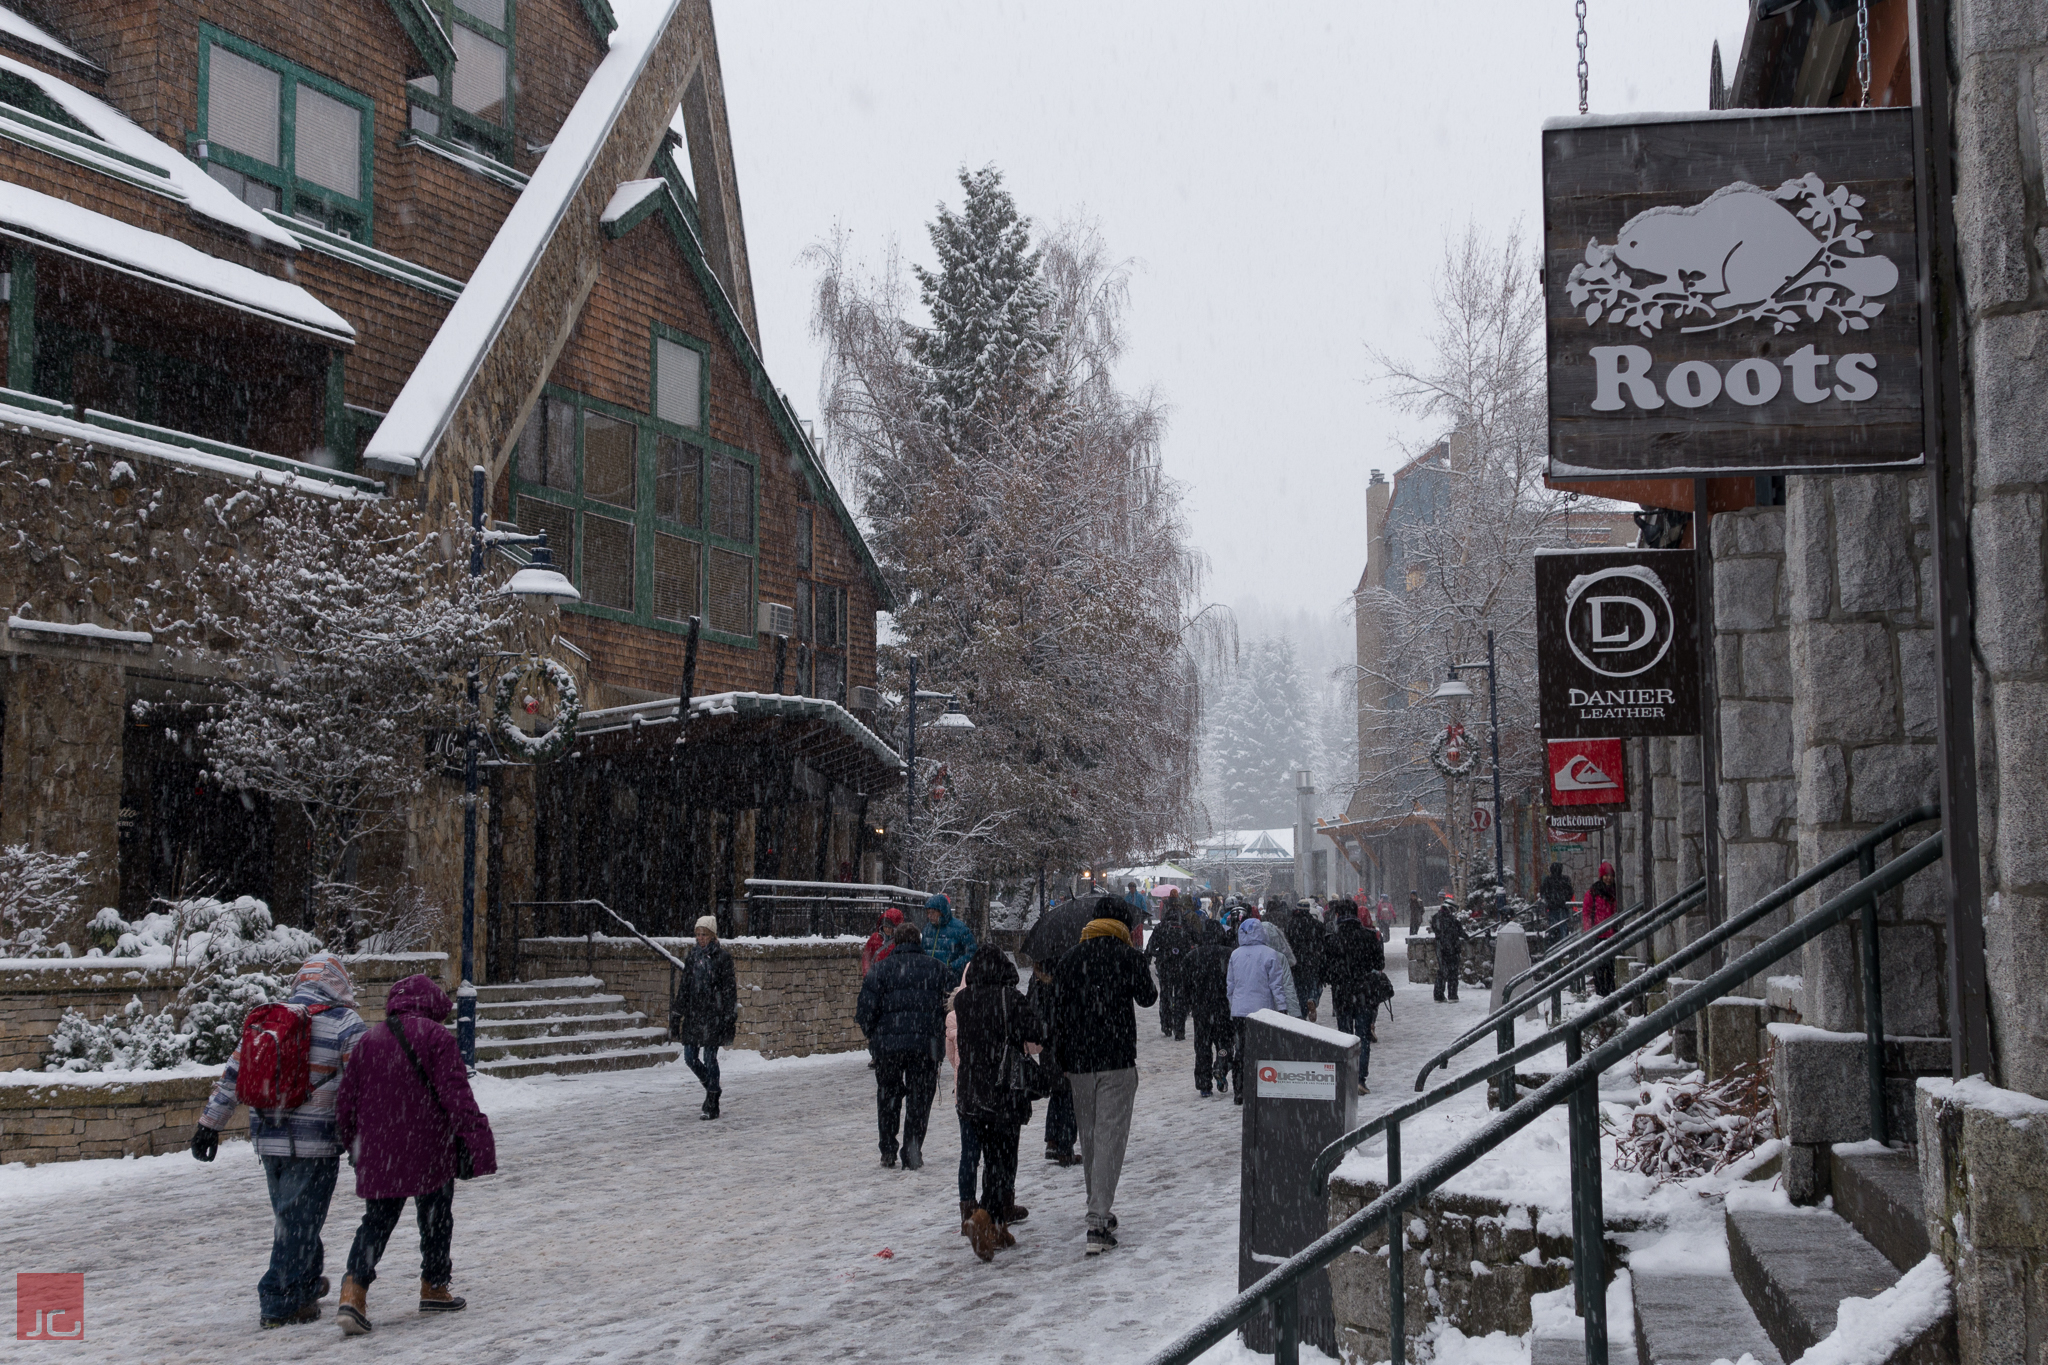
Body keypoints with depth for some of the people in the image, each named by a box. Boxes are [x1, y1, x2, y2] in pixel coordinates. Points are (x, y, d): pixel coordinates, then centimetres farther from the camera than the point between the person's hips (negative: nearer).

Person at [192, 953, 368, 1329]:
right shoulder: (345, 1023, -6)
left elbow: (233, 1074, 13)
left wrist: (209, 1124, 18)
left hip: (267, 1138, 6)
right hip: (315, 1141, -6)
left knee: (289, 1217, 19)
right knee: (300, 1221, 2)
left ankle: (306, 1283, 34)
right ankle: (281, 1303, 4)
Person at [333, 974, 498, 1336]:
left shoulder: (369, 1040, 7)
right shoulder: (436, 1037, -8)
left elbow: (346, 1103, 11)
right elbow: (455, 1095, -14)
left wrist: (355, 1148, 25)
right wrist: (477, 1143, -11)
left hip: (378, 1156, 4)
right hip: (429, 1151, -4)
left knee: (377, 1220, 9)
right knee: (435, 1218, 13)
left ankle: (354, 1289, -9)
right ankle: (434, 1287, 24)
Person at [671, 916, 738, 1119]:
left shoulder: (722, 957, -4)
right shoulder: (692, 956, 11)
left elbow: (730, 988, -6)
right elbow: (684, 988, 16)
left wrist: (729, 1017, -12)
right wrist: (676, 1014, 13)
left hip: (713, 1015, -6)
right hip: (693, 1014, 6)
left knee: (709, 1058, -6)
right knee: (690, 1058, 4)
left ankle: (712, 1106, 2)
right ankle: (711, 1088, 28)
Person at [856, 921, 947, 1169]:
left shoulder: (882, 969, -1)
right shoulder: (936, 968, 4)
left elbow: (867, 1009, -4)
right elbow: (948, 1004, 5)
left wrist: (871, 1033, 14)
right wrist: (940, 1037, 19)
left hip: (888, 1044, 0)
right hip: (925, 1044, 1)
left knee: (888, 1096, 14)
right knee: (919, 1098, 9)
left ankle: (888, 1151, 14)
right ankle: (912, 1152, 6)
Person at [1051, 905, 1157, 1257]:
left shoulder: (1068, 959, 5)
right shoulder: (1127, 956, -6)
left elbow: (1058, 1012, 6)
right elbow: (1148, 997, 9)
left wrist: (1060, 1061, 13)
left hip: (1077, 1062, 4)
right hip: (1118, 1061, -4)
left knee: (1088, 1137, 17)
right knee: (1110, 1138, -4)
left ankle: (1099, 1210, 28)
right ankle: (1099, 1222, -12)